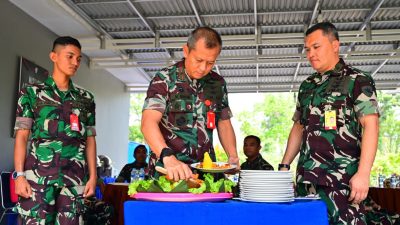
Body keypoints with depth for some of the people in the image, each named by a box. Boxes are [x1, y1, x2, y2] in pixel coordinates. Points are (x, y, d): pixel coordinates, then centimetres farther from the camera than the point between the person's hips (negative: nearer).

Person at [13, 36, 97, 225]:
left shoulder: (86, 99, 14)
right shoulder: (32, 92, 7)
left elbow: (90, 140, 13)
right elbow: (21, 136, 3)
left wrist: (93, 176, 6)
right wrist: (19, 175, -6)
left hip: (74, 178, 2)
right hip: (38, 175, -2)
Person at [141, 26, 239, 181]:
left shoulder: (218, 83, 9)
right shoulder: (164, 79, -5)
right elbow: (149, 122, -16)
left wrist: (233, 156, 1)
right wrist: (168, 156, -33)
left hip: (206, 168, 4)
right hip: (167, 169, -3)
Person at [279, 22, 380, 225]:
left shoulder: (357, 80, -1)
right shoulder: (307, 86, 16)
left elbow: (370, 125, -9)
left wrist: (363, 173, -18)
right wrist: (284, 165, 13)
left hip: (342, 179, -5)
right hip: (306, 178, 6)